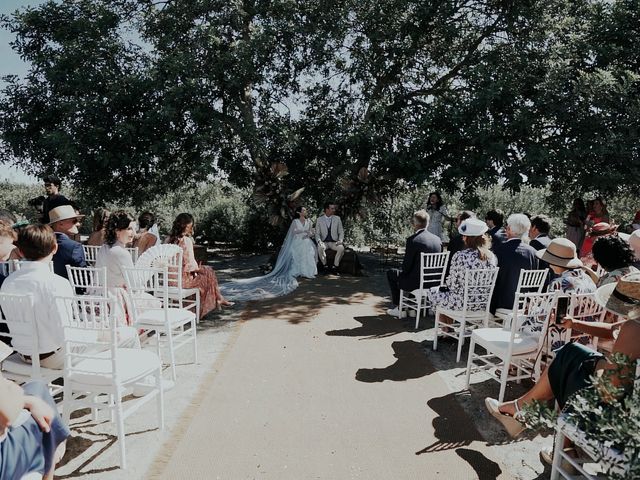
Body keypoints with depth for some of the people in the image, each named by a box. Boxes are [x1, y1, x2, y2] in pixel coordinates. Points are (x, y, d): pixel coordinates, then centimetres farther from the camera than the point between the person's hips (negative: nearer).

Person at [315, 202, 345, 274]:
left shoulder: (337, 218, 5)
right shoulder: (319, 219, 3)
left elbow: (341, 232, 7)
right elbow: (317, 233, 3)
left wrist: (340, 240, -12)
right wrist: (319, 241, -17)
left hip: (334, 242, 1)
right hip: (324, 242, -1)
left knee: (341, 248, -31)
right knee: (320, 248, -34)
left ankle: (335, 266, -15)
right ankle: (324, 265, -14)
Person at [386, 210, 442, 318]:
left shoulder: (412, 240, -18)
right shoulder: (437, 239, 1)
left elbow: (406, 267, -15)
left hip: (416, 282, -7)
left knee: (391, 273, 19)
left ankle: (398, 308, 21)